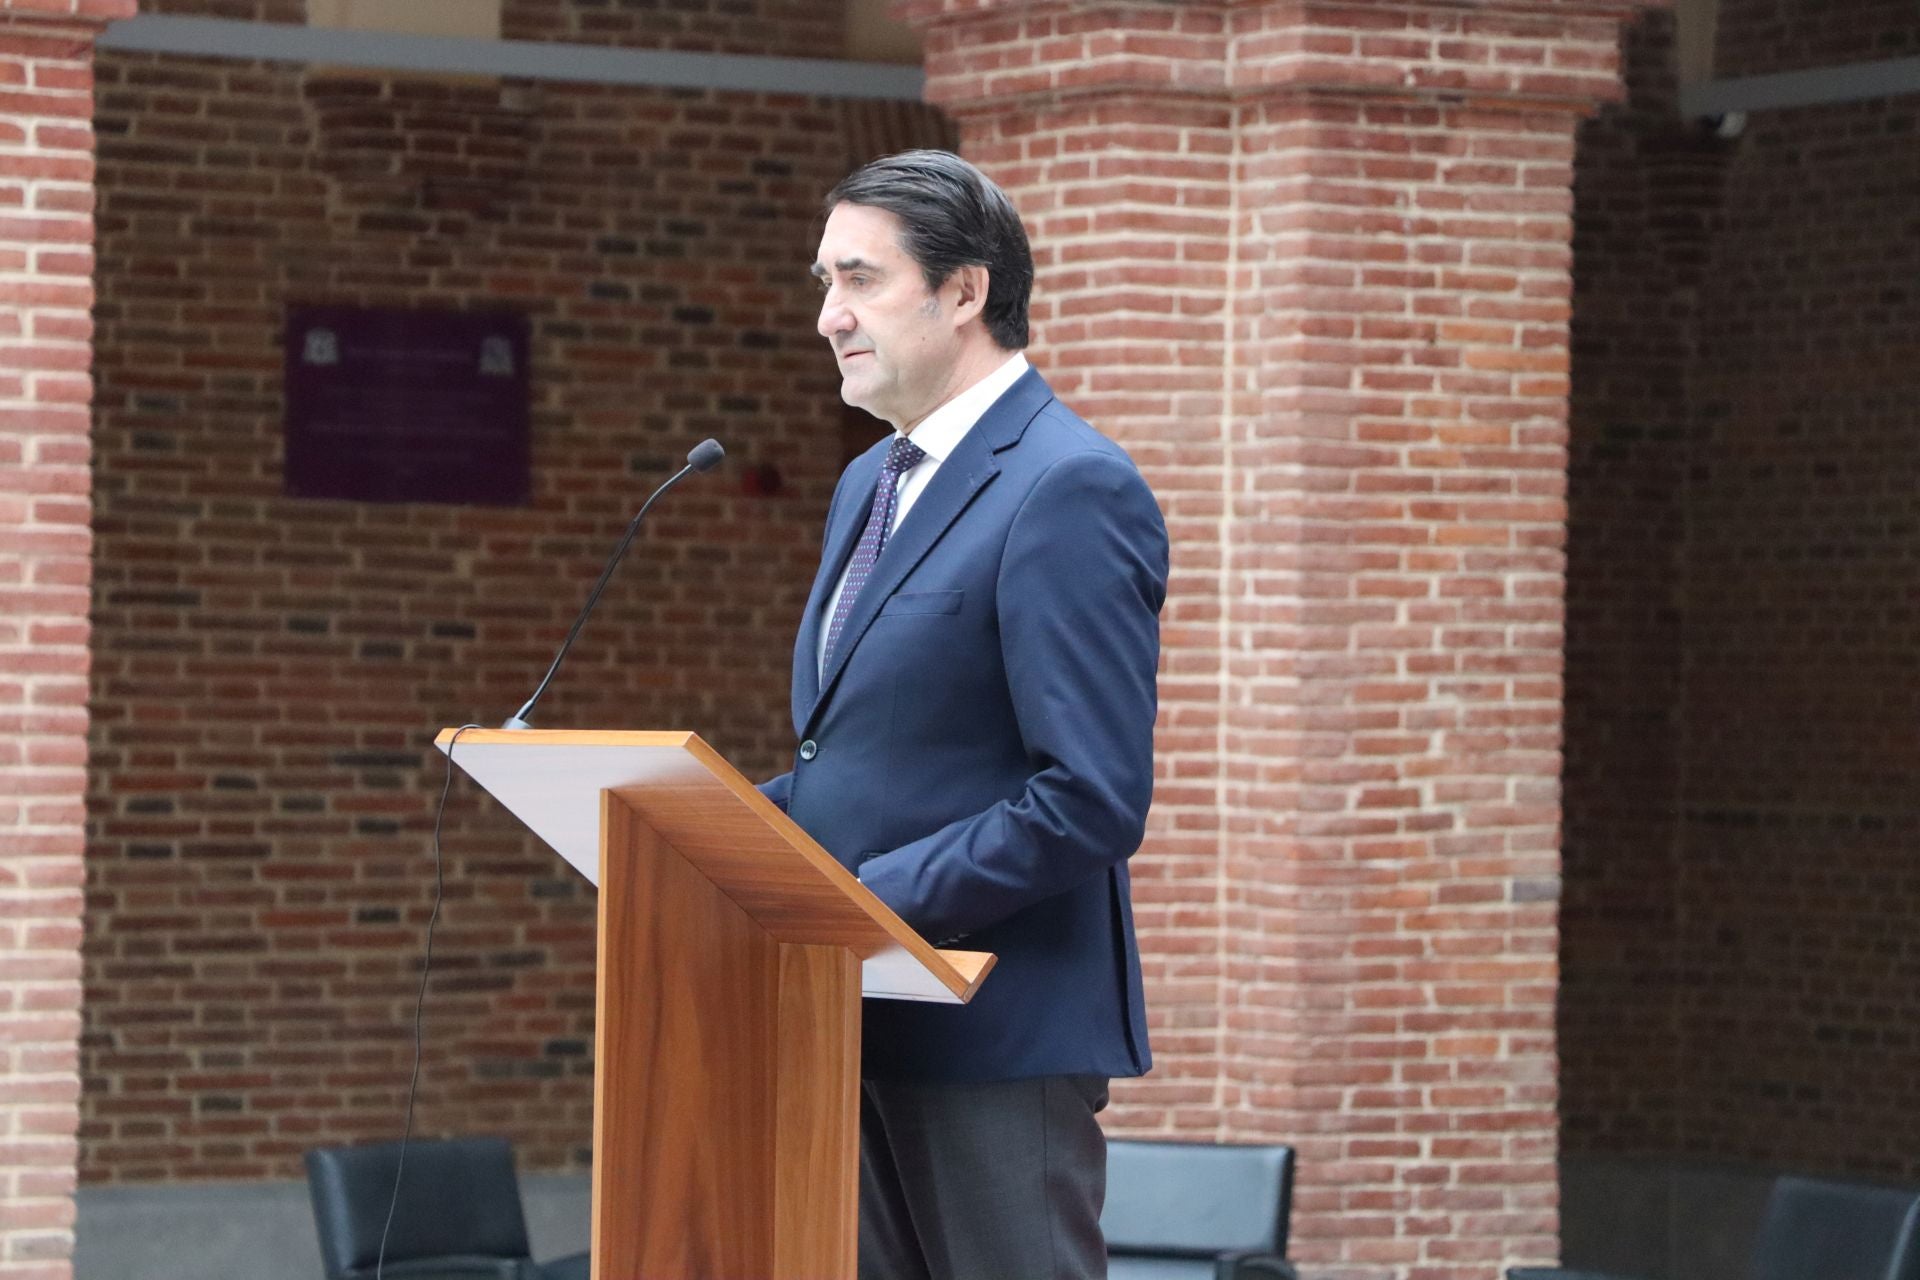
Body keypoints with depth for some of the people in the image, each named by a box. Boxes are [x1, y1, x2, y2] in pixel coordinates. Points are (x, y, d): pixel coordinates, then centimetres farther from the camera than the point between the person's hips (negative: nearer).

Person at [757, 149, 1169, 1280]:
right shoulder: (873, 483, 17)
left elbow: (1094, 801, -21)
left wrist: (873, 898, -20)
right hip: (862, 1016, 9)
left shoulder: (1072, 490, -14)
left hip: (998, 1032, -9)